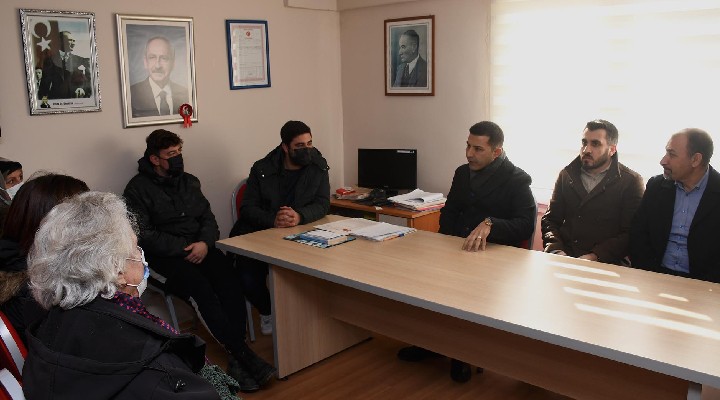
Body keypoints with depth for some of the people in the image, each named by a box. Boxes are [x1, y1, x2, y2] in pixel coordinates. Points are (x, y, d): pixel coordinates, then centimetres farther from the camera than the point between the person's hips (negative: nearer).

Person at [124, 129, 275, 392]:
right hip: (166, 255, -4)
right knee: (202, 288, -31)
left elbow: (208, 218, 13)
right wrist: (184, 249, -16)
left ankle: (237, 360, -27)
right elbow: (144, 235, -8)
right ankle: (243, 355, -28)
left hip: (199, 247, 5)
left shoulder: (189, 181, 15)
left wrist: (204, 243, -9)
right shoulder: (138, 188, -1)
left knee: (230, 281, -25)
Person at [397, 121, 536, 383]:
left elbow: (526, 225, -18)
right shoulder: (462, 173, 13)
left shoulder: (517, 181, -6)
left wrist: (490, 223, -34)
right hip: (457, 250, 6)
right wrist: (449, 240, 1)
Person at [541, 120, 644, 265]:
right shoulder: (566, 175, 14)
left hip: (604, 264, -3)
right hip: (563, 259, 3)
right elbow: (550, 219, 13)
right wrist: (555, 250, -6)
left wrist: (595, 256, -17)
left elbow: (630, 234, -4)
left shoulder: (631, 182, 2)